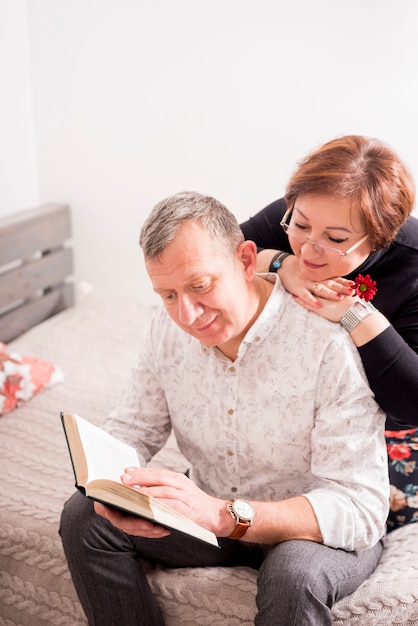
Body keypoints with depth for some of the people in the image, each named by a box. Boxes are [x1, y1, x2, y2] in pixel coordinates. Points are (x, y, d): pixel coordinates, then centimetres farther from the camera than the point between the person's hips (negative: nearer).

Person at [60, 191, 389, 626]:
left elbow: (362, 508, -31)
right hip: (212, 513, 5)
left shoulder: (330, 342, -29)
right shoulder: (170, 327, -9)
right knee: (83, 516, -10)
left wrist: (224, 515, -42)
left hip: (317, 529, -5)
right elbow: (131, 429, 2)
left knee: (294, 575, -37)